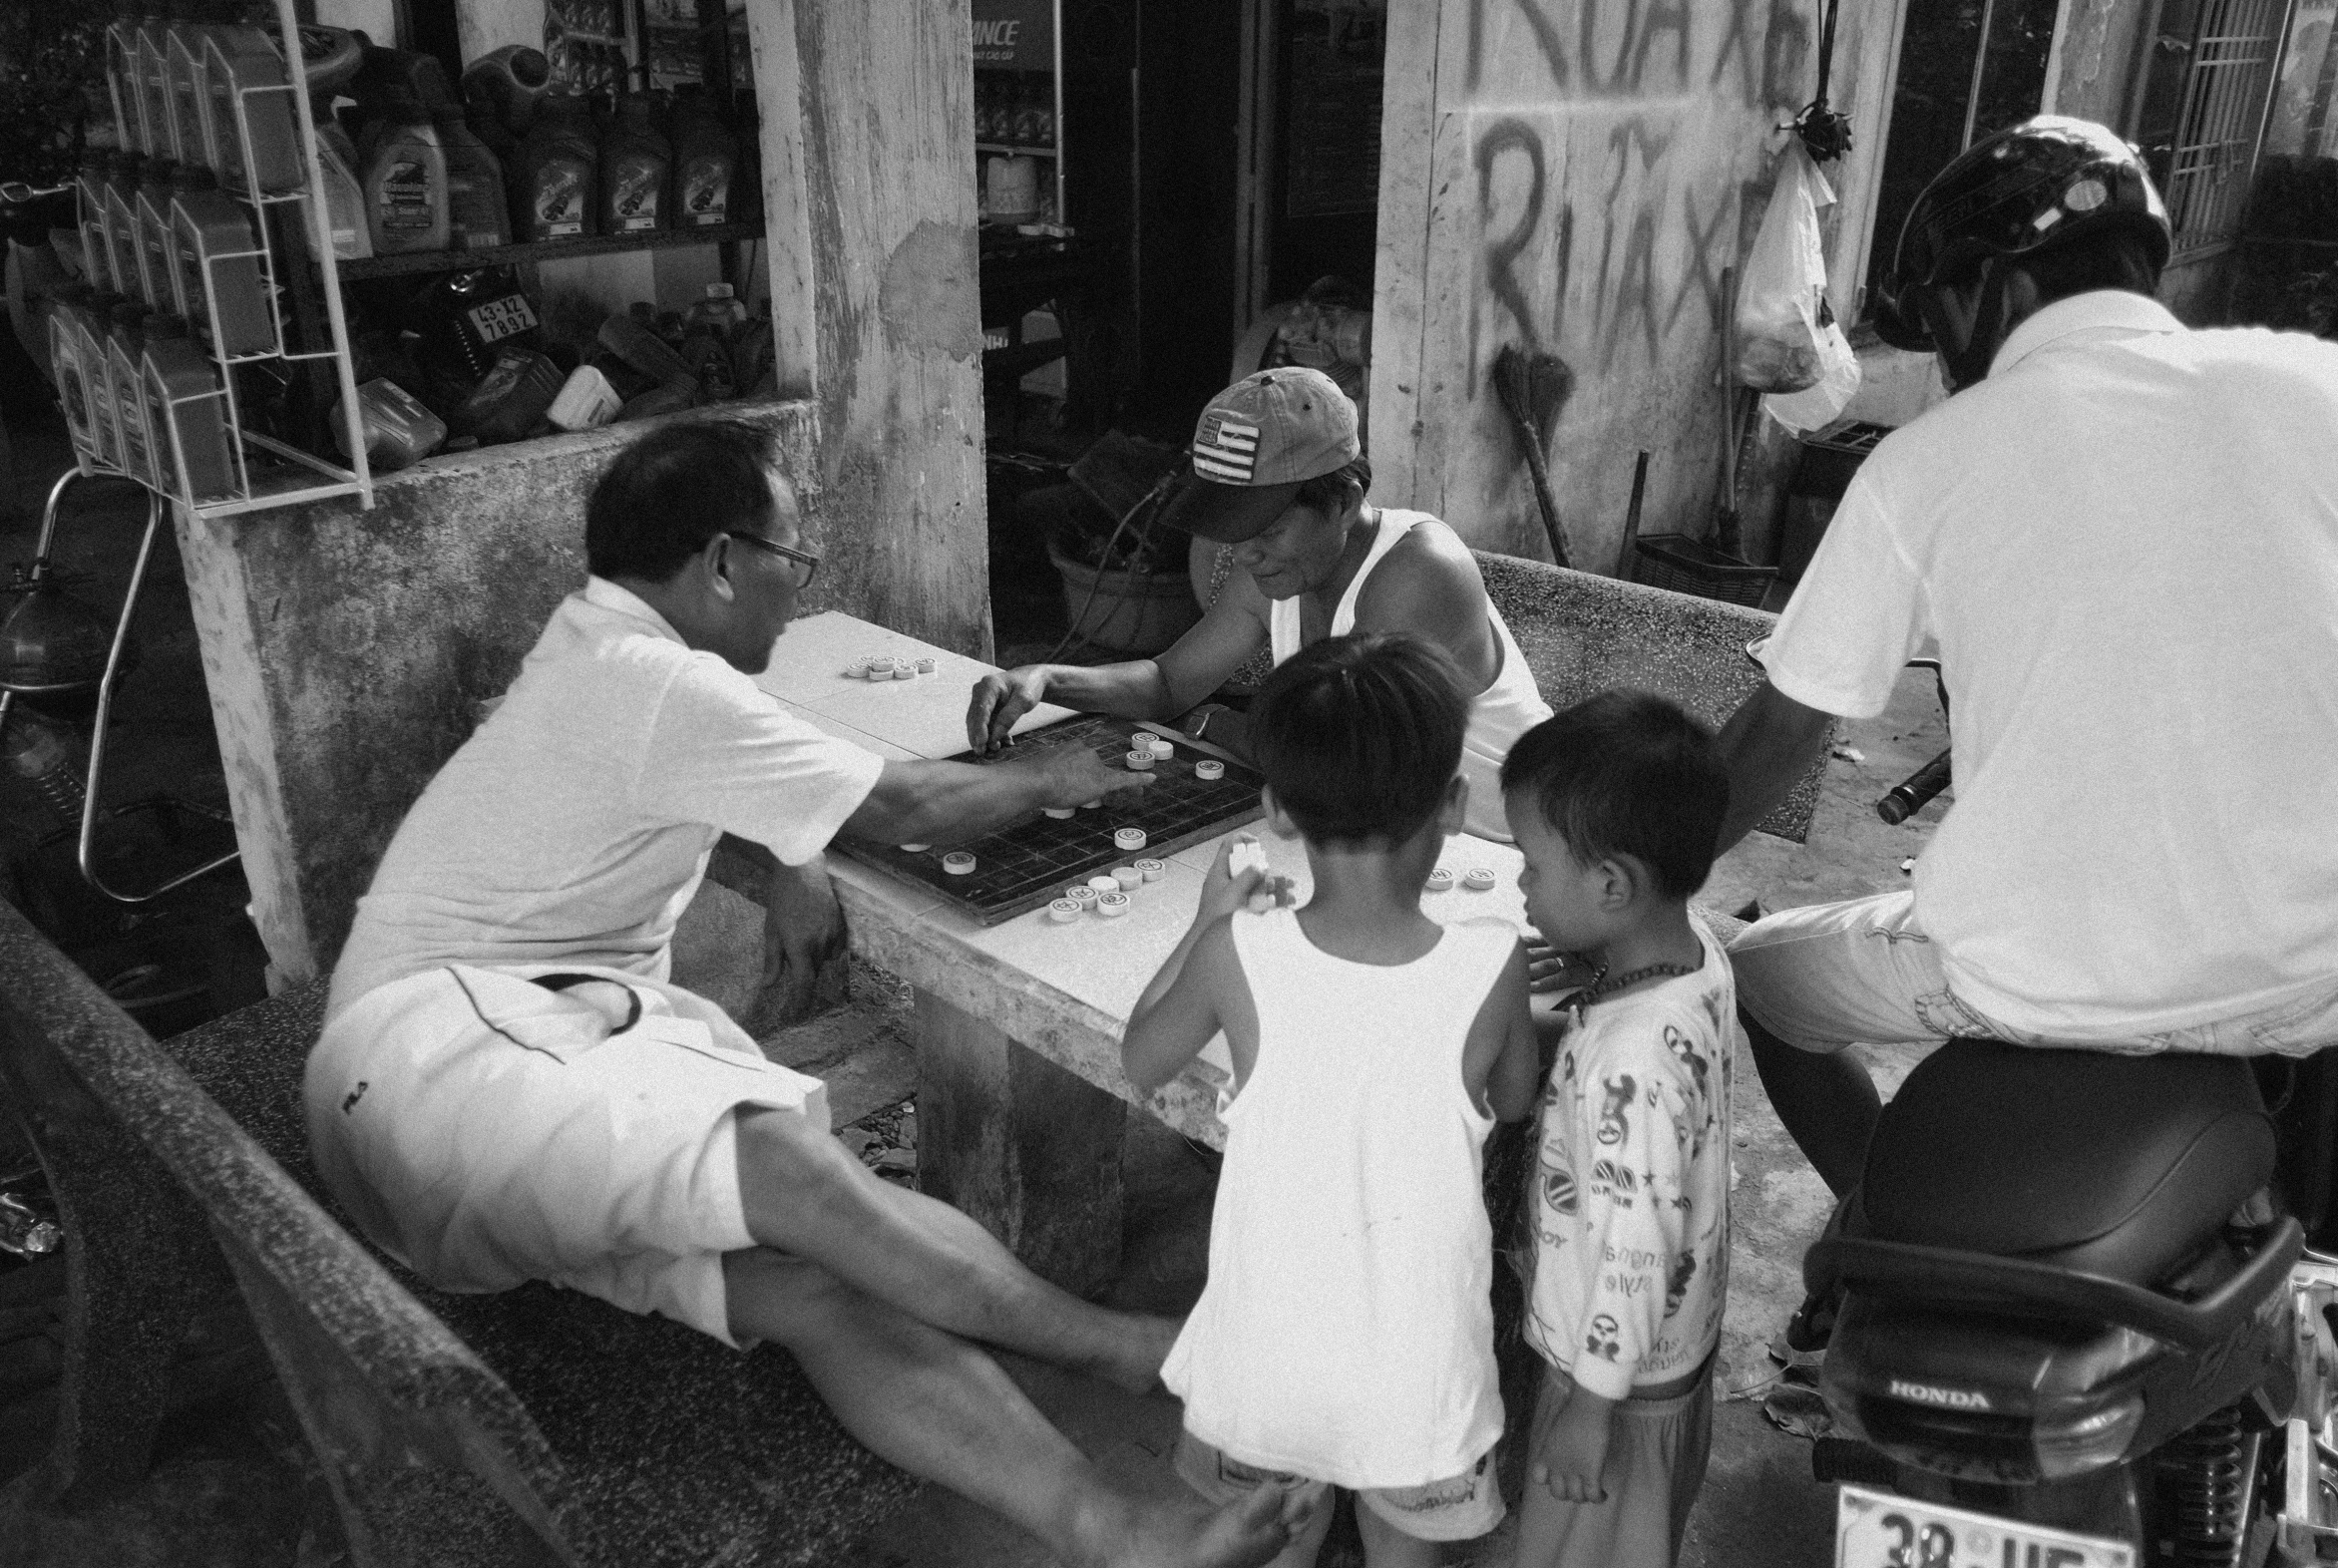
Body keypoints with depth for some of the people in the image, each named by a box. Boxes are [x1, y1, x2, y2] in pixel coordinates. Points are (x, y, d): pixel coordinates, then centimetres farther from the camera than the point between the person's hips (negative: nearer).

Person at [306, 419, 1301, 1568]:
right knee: (789, 1164, -34)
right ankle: (1111, 1346, -19)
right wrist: (1048, 780, 7)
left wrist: (790, 869, 18)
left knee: (819, 1278, -18)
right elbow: (901, 808, -8)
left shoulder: (596, 641, 15)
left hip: (572, 1035, 9)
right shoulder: (665, 689, -16)